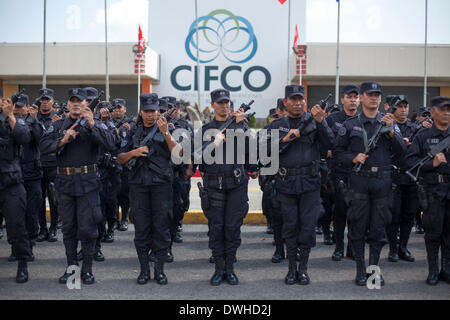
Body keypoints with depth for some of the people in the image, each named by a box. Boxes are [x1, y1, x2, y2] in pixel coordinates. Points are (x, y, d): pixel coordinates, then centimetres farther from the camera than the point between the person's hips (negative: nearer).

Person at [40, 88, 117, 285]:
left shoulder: (96, 125, 2)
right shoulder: (58, 126, 11)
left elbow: (111, 144, -16)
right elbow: (44, 147, -2)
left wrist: (92, 125, -24)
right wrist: (62, 141, -17)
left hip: (87, 183, -3)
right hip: (65, 182, 3)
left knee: (87, 227, 0)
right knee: (68, 227, 11)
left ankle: (87, 269, 12)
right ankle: (71, 267, 22)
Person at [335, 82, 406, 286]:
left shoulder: (388, 122, 10)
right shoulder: (351, 124, 5)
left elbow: (401, 151, 3)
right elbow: (339, 152, 7)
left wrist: (391, 130, -10)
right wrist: (354, 159, -11)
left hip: (382, 180, 2)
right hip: (359, 179, -2)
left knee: (379, 226, 6)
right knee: (358, 225, 0)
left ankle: (374, 267, 18)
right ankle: (360, 269, 12)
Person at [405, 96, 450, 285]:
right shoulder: (423, 136, 4)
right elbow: (410, 160, -3)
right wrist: (432, 163, -13)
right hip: (433, 189, -2)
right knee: (433, 231, 1)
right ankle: (433, 271, 12)